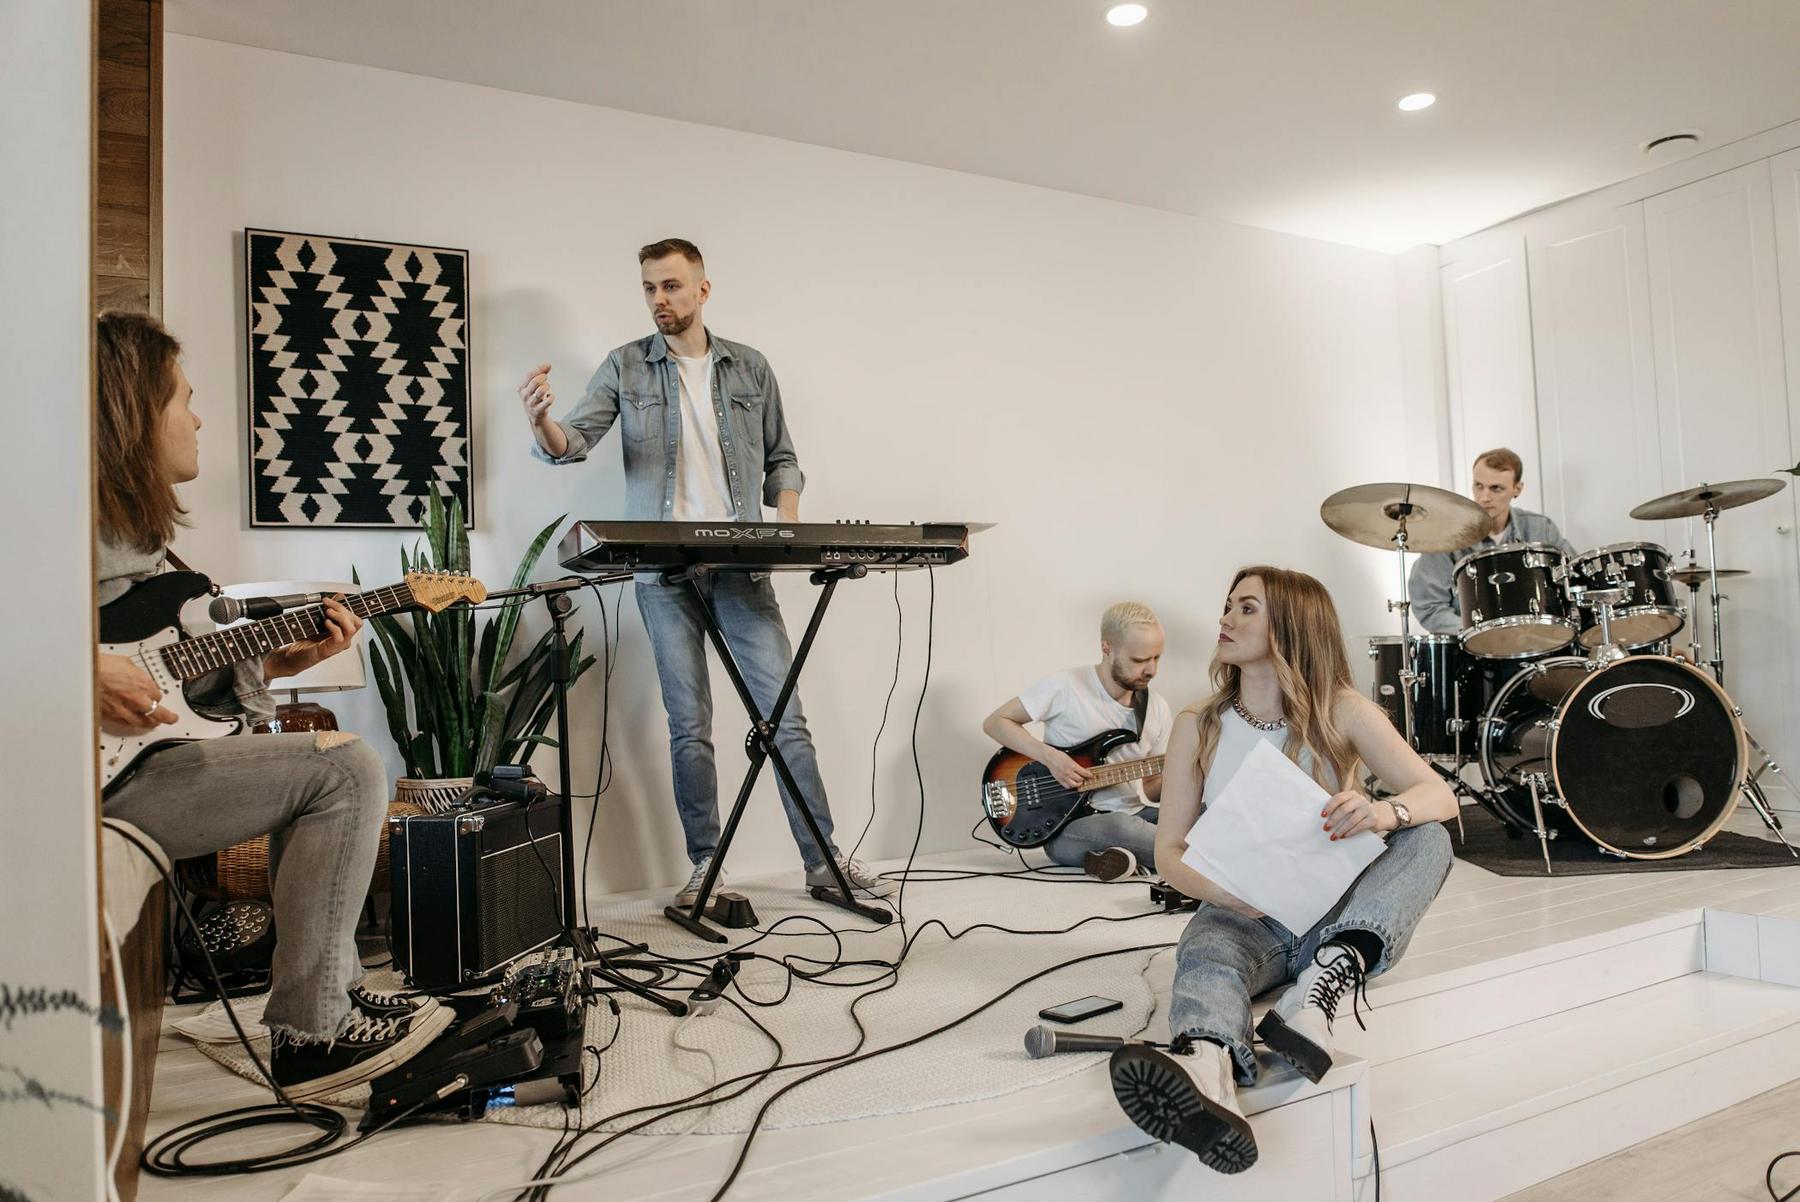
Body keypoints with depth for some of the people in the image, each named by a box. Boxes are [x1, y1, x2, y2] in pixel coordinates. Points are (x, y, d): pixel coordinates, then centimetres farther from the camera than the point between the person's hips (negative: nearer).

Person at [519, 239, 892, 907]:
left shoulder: (750, 368, 10)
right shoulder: (626, 367, 6)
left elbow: (781, 459, 15)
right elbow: (573, 444, -4)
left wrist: (788, 523, -3)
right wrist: (543, 425, -27)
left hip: (741, 565, 1)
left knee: (785, 714, -1)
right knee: (689, 726, 3)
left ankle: (825, 860, 8)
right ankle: (704, 864, 15)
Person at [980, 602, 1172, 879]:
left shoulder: (1158, 708, 6)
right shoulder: (1064, 688, -11)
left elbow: (1152, 787, 13)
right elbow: (995, 722, -4)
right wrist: (1049, 756, -17)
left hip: (1134, 817, 6)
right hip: (1066, 827, -5)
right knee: (1121, 826, -39)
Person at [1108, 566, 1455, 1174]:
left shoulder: (1342, 712, -2)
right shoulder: (1198, 726, 0)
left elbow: (1440, 795, -13)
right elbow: (1170, 851, -2)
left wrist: (1385, 812, -37)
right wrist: (1230, 892, -23)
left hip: (1333, 918, 1)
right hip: (1242, 917, -1)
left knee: (1428, 837, -23)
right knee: (1207, 952, -35)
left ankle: (1328, 982, -44)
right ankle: (1208, 1068, -68)